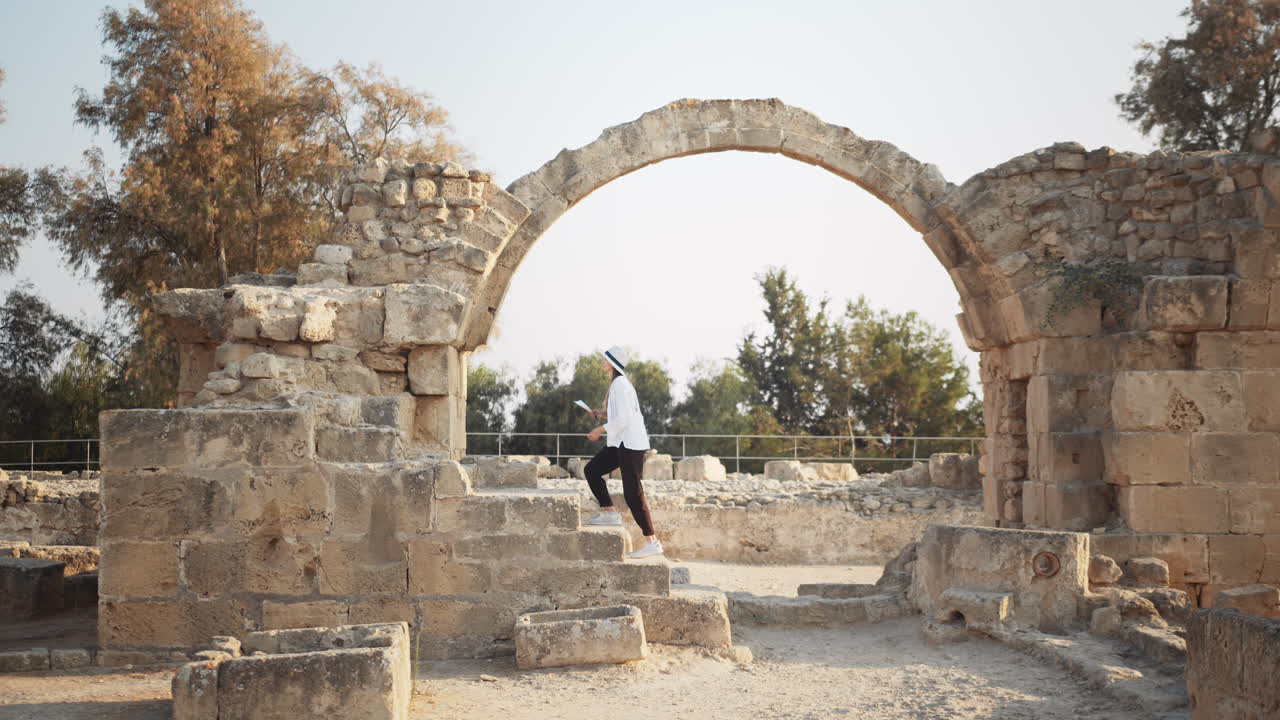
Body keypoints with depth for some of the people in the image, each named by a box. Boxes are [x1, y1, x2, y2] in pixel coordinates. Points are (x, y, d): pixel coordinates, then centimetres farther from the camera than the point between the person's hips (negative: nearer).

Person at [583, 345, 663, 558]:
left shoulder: (620, 385, -15)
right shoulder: (617, 383, 16)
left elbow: (623, 418, -21)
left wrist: (601, 429, -15)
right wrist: (601, 414, 12)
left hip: (631, 444, -10)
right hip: (621, 443, 10)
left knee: (632, 493, -8)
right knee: (591, 470, 11)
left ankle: (652, 542, -6)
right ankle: (609, 513, 13)